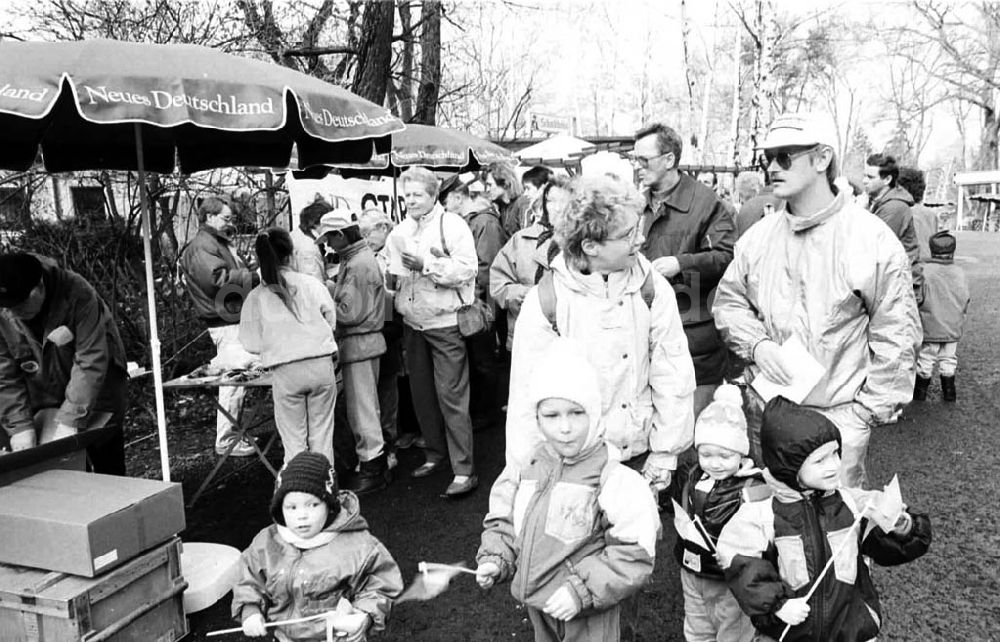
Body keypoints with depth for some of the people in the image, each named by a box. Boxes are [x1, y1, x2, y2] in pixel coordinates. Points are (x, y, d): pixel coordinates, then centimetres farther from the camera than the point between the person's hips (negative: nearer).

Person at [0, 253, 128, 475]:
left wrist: (69, 420, -28)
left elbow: (90, 362, -27)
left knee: (109, 467, 5)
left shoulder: (78, 294, -27)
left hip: (95, 394, -3)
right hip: (41, 402, 3)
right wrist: (20, 426, -20)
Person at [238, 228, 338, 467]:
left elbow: (251, 344, 2)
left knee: (294, 439, 11)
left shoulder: (256, 297, -2)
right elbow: (331, 321, 7)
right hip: (321, 365, 1)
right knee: (322, 434, 13)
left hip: (285, 371, -1)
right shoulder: (312, 284, -2)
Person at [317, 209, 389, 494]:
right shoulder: (359, 258, 13)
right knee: (365, 407, 18)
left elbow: (350, 312, -21)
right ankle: (375, 462, 29)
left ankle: (372, 469, 9)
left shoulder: (358, 264, -19)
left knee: (361, 408, -1)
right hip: (362, 343, 10)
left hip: (359, 344, -10)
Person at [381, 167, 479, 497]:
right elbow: (393, 275, 21)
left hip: (445, 324, -7)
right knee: (421, 394, 14)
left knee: (451, 397, -6)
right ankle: (436, 454, 31)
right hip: (413, 325, 7)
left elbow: (466, 268, -17)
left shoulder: (451, 224, -7)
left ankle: (464, 471, 0)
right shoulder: (399, 232, 12)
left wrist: (427, 265, -23)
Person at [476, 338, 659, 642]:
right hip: (538, 609, 5)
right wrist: (495, 560, -7)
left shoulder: (616, 480, -20)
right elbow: (503, 521, 9)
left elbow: (634, 555, -18)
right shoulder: (527, 470, -4)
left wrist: (582, 591, -22)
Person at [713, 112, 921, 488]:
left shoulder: (872, 239, -10)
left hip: (837, 415, -4)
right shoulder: (758, 235, 3)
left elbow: (896, 336, -7)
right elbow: (729, 300, 9)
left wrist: (868, 411, -8)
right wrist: (757, 345, -9)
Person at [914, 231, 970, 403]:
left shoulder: (924, 271, -15)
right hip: (953, 329, 3)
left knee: (925, 361, 7)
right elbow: (965, 302, 4)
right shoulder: (959, 274, -3)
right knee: (949, 360, 14)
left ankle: (920, 392, 16)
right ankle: (949, 392, 22)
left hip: (930, 328, -3)